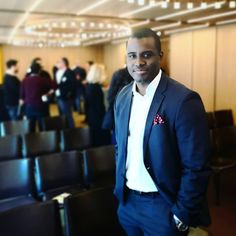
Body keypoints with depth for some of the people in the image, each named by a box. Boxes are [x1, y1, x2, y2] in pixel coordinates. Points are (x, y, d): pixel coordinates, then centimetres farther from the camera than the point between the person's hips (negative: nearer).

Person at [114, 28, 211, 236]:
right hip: (127, 201, 6)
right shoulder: (122, 96, 1)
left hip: (163, 206, -6)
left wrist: (182, 215, -13)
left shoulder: (184, 100, -19)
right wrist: (120, 186, 12)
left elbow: (196, 167, -17)